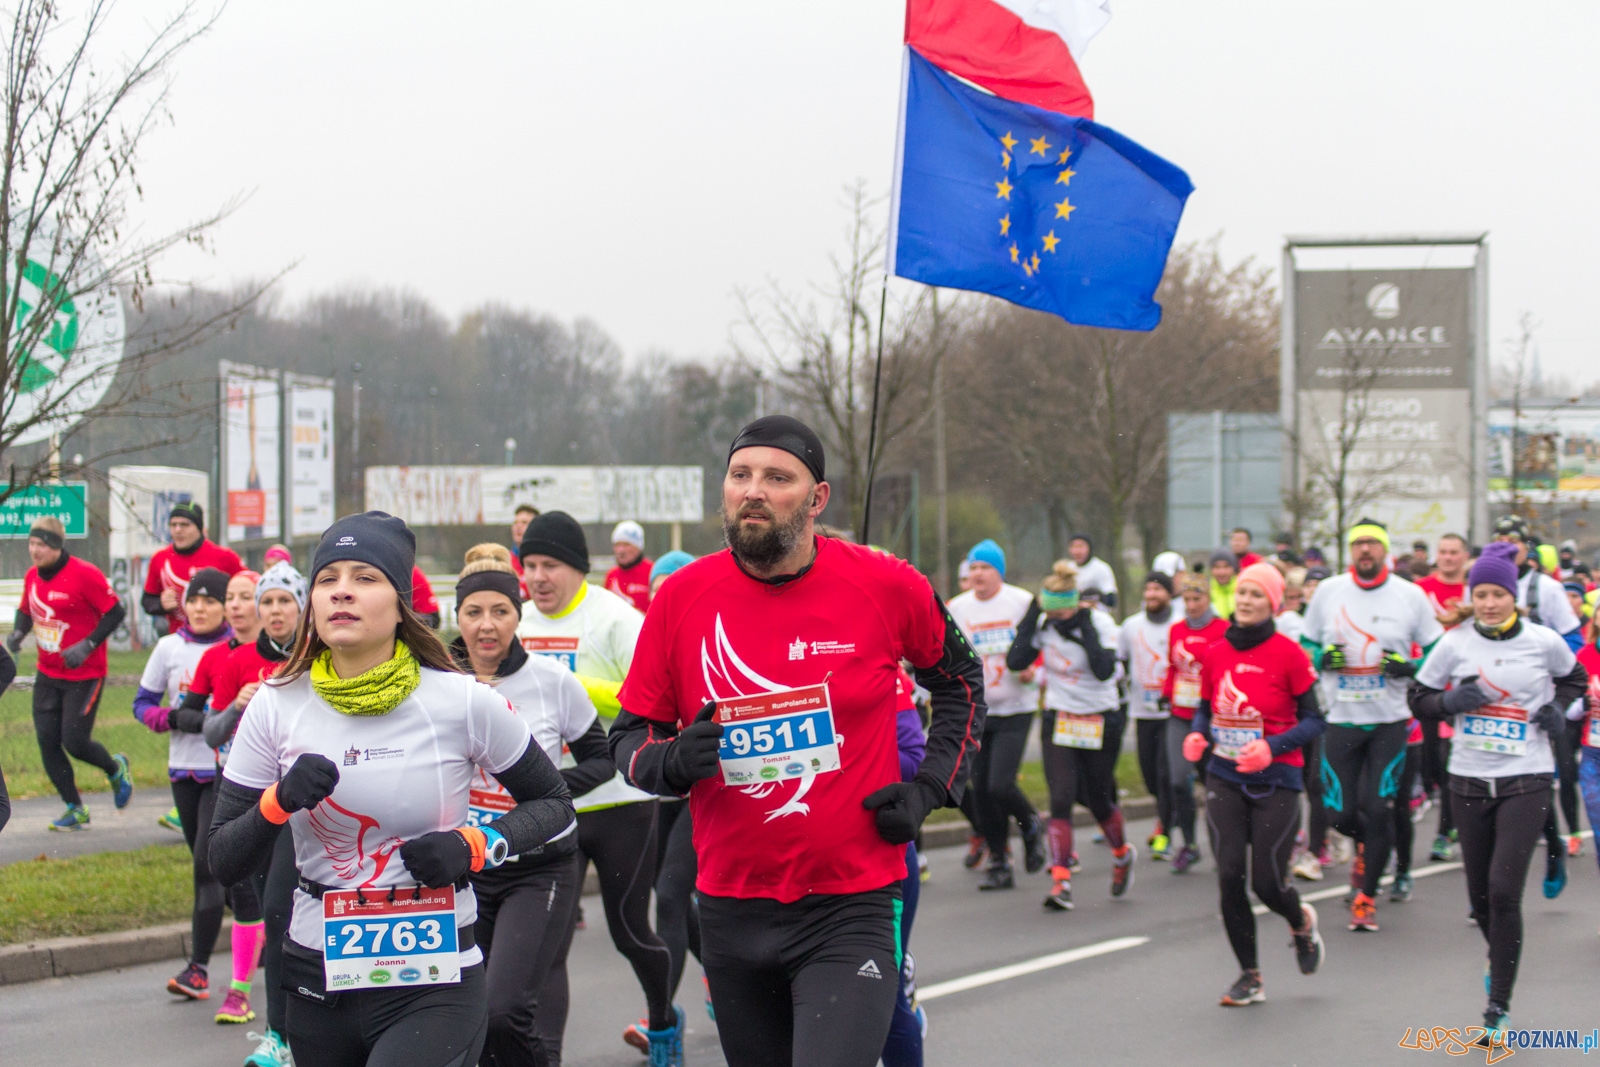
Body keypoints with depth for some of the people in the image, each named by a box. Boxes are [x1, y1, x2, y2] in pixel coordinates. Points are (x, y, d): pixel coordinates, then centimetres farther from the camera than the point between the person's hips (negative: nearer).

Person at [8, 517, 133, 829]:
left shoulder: (84, 574, -16)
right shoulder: (32, 577, 5)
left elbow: (116, 612, -14)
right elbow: (25, 611, 20)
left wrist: (87, 646, -21)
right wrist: (18, 633, -2)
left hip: (84, 674, -6)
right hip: (47, 674, 6)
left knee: (75, 742, -8)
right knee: (47, 742, 0)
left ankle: (115, 769, 25)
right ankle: (75, 810, 13)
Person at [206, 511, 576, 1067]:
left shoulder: (464, 702, -5)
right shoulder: (276, 708, 0)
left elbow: (554, 806, 8)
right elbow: (223, 863, 3)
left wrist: (474, 847, -10)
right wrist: (279, 803, -16)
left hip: (436, 985, -3)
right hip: (317, 982, 3)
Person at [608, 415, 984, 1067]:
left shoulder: (887, 587, -5)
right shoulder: (683, 597, -2)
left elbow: (960, 682, 14)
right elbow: (629, 734, 6)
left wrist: (928, 787, 3)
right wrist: (671, 761, -16)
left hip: (849, 911, -3)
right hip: (730, 909, 3)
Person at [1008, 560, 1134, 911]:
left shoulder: (1101, 623, -13)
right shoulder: (1045, 625, -3)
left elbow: (1103, 670, -25)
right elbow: (1016, 661, -12)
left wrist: (1085, 629, -26)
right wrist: (1030, 618, -13)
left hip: (1099, 721, -2)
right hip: (1058, 721, 2)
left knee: (1098, 800, 9)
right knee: (1060, 799, -11)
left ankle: (1122, 855, 39)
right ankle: (1061, 882, -13)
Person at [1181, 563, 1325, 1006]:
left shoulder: (1288, 654, -8)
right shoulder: (1214, 654, 4)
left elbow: (1313, 719, -6)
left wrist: (1272, 747, -20)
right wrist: (1198, 735, -6)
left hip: (1275, 780, -3)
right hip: (1225, 778, 3)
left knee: (1268, 882, -3)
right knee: (1229, 877, -6)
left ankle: (1302, 923, 35)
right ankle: (1250, 976, 9)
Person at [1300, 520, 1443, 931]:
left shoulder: (1410, 596, -1)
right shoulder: (1328, 592, 3)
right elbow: (1305, 644, 13)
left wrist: (1409, 667, -15)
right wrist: (1321, 657, -9)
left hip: (1389, 721, -1)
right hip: (1340, 719, 2)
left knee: (1379, 810, -7)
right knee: (1340, 814, 1)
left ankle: (1366, 896, 8)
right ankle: (1366, 846, 36)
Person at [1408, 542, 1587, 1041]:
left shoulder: (1543, 641, -3)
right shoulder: (1455, 644, -1)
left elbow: (1575, 678, 16)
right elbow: (1418, 697, 6)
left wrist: (1557, 706, -2)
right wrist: (1451, 702, -13)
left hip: (1526, 780, -2)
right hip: (1470, 780, 3)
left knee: (1503, 888, -15)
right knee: (1480, 893, 9)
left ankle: (1499, 1003, -7)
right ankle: (1499, 960, 41)